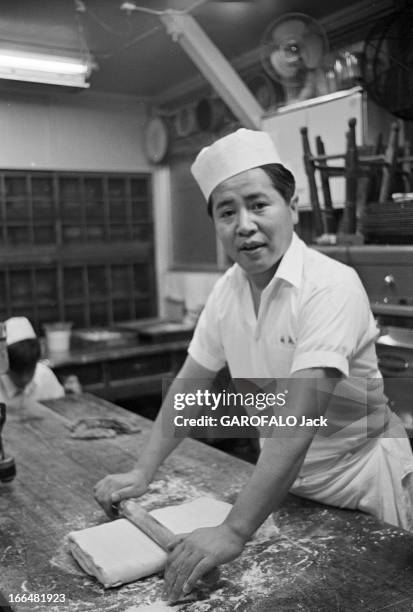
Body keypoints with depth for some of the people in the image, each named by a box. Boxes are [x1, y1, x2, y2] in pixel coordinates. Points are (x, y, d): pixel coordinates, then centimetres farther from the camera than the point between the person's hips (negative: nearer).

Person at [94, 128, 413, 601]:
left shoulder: (331, 286, -27)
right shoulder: (229, 287, -5)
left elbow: (299, 422, -34)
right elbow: (189, 385, 3)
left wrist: (234, 532, -38)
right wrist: (142, 472, -3)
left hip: (360, 482, -5)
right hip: (284, 480, 6)